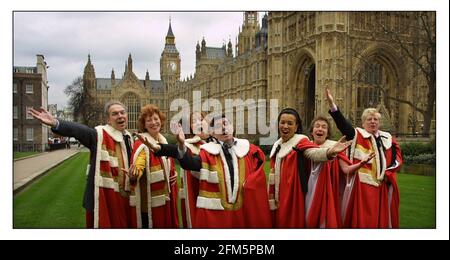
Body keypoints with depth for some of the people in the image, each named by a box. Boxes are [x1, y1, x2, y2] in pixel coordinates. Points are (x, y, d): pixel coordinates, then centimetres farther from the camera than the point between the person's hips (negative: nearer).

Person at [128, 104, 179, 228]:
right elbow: (138, 165, -28)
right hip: (150, 198, -7)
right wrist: (134, 173, -50)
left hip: (166, 195, 7)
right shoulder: (141, 143, -13)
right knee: (152, 224, 1)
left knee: (167, 223, 16)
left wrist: (174, 172, 4)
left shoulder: (164, 141, 9)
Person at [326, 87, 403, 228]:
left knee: (382, 217, 13)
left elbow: (397, 157, 15)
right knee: (362, 217, -1)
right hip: (363, 184, -4)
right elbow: (342, 123, -15)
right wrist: (332, 104, -29)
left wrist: (388, 172, -3)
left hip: (383, 185, 4)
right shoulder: (358, 135, 0)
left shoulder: (387, 138, 12)